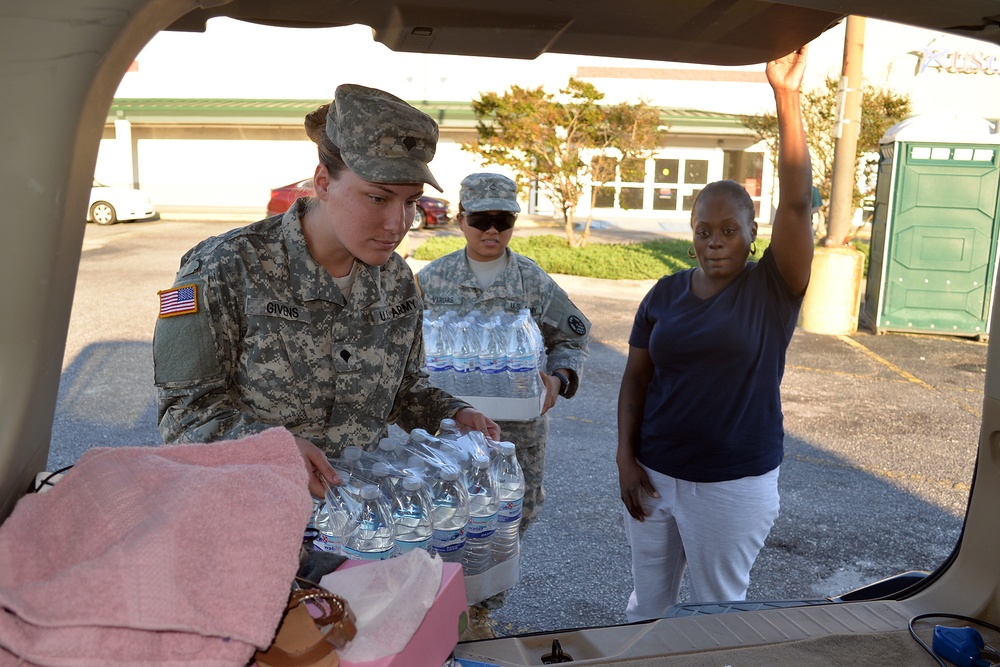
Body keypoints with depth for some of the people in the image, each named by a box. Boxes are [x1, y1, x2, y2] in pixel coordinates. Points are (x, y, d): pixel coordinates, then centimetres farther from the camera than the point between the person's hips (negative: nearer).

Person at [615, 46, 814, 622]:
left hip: (734, 486, -3)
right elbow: (635, 380, 5)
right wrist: (626, 458, -2)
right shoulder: (665, 295, 1)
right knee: (648, 602, 19)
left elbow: (796, 202, -21)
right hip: (653, 476, 3)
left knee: (716, 612, 14)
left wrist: (787, 97, -27)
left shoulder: (772, 290, -8)